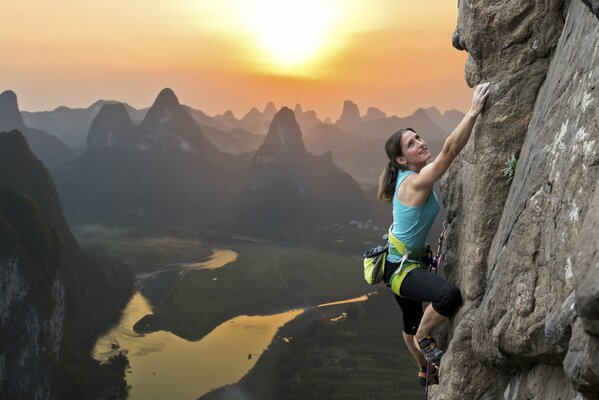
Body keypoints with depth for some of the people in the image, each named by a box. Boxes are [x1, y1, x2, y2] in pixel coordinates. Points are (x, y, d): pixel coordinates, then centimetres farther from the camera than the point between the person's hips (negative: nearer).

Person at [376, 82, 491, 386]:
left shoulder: (408, 178, 2)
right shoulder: (416, 183, -26)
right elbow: (449, 151, -37)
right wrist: (474, 111, -39)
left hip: (399, 261, 11)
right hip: (399, 267, -10)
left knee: (412, 321, 30)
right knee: (450, 296, -35)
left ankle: (425, 372, 54)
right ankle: (424, 339, -4)